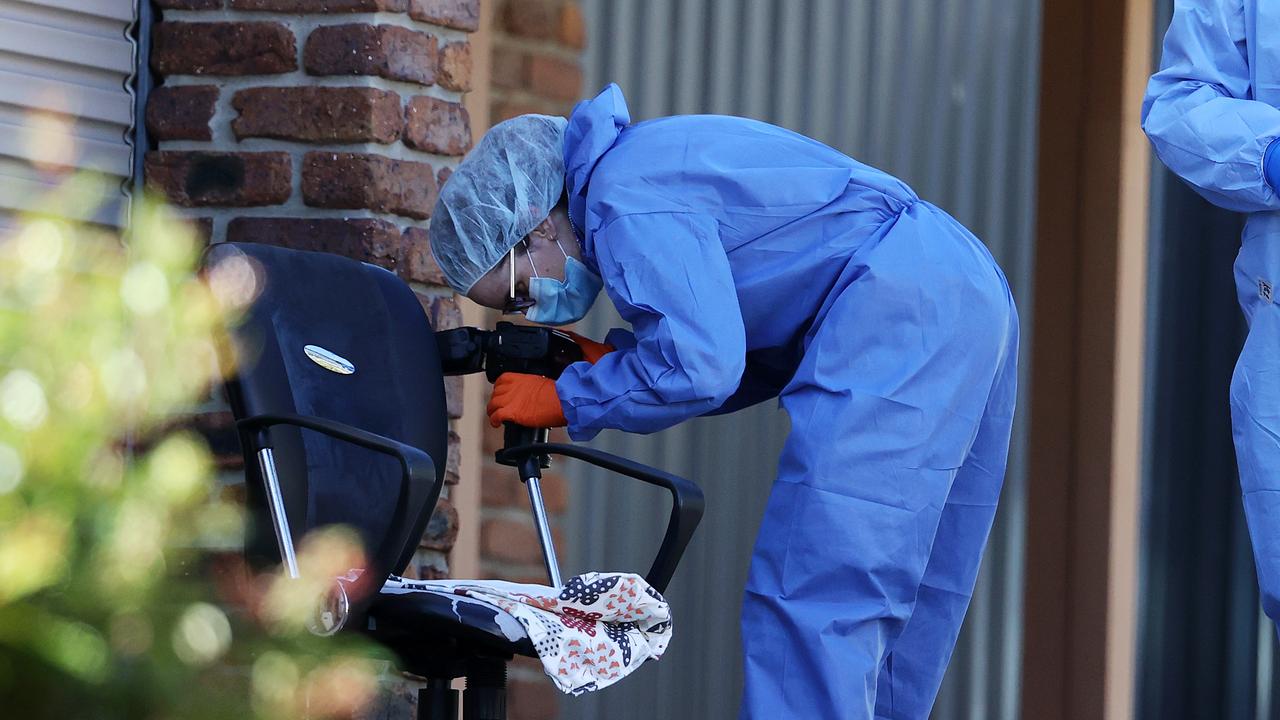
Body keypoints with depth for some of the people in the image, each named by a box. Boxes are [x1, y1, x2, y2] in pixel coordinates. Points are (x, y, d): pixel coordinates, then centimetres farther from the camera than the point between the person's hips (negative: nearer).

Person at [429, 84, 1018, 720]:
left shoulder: (623, 197, -9)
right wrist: (612, 360, 12)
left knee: (809, 600, -13)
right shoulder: (649, 164, 22)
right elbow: (767, 357, 22)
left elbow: (701, 368, -17)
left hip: (898, 309, -11)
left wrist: (564, 399, -4)